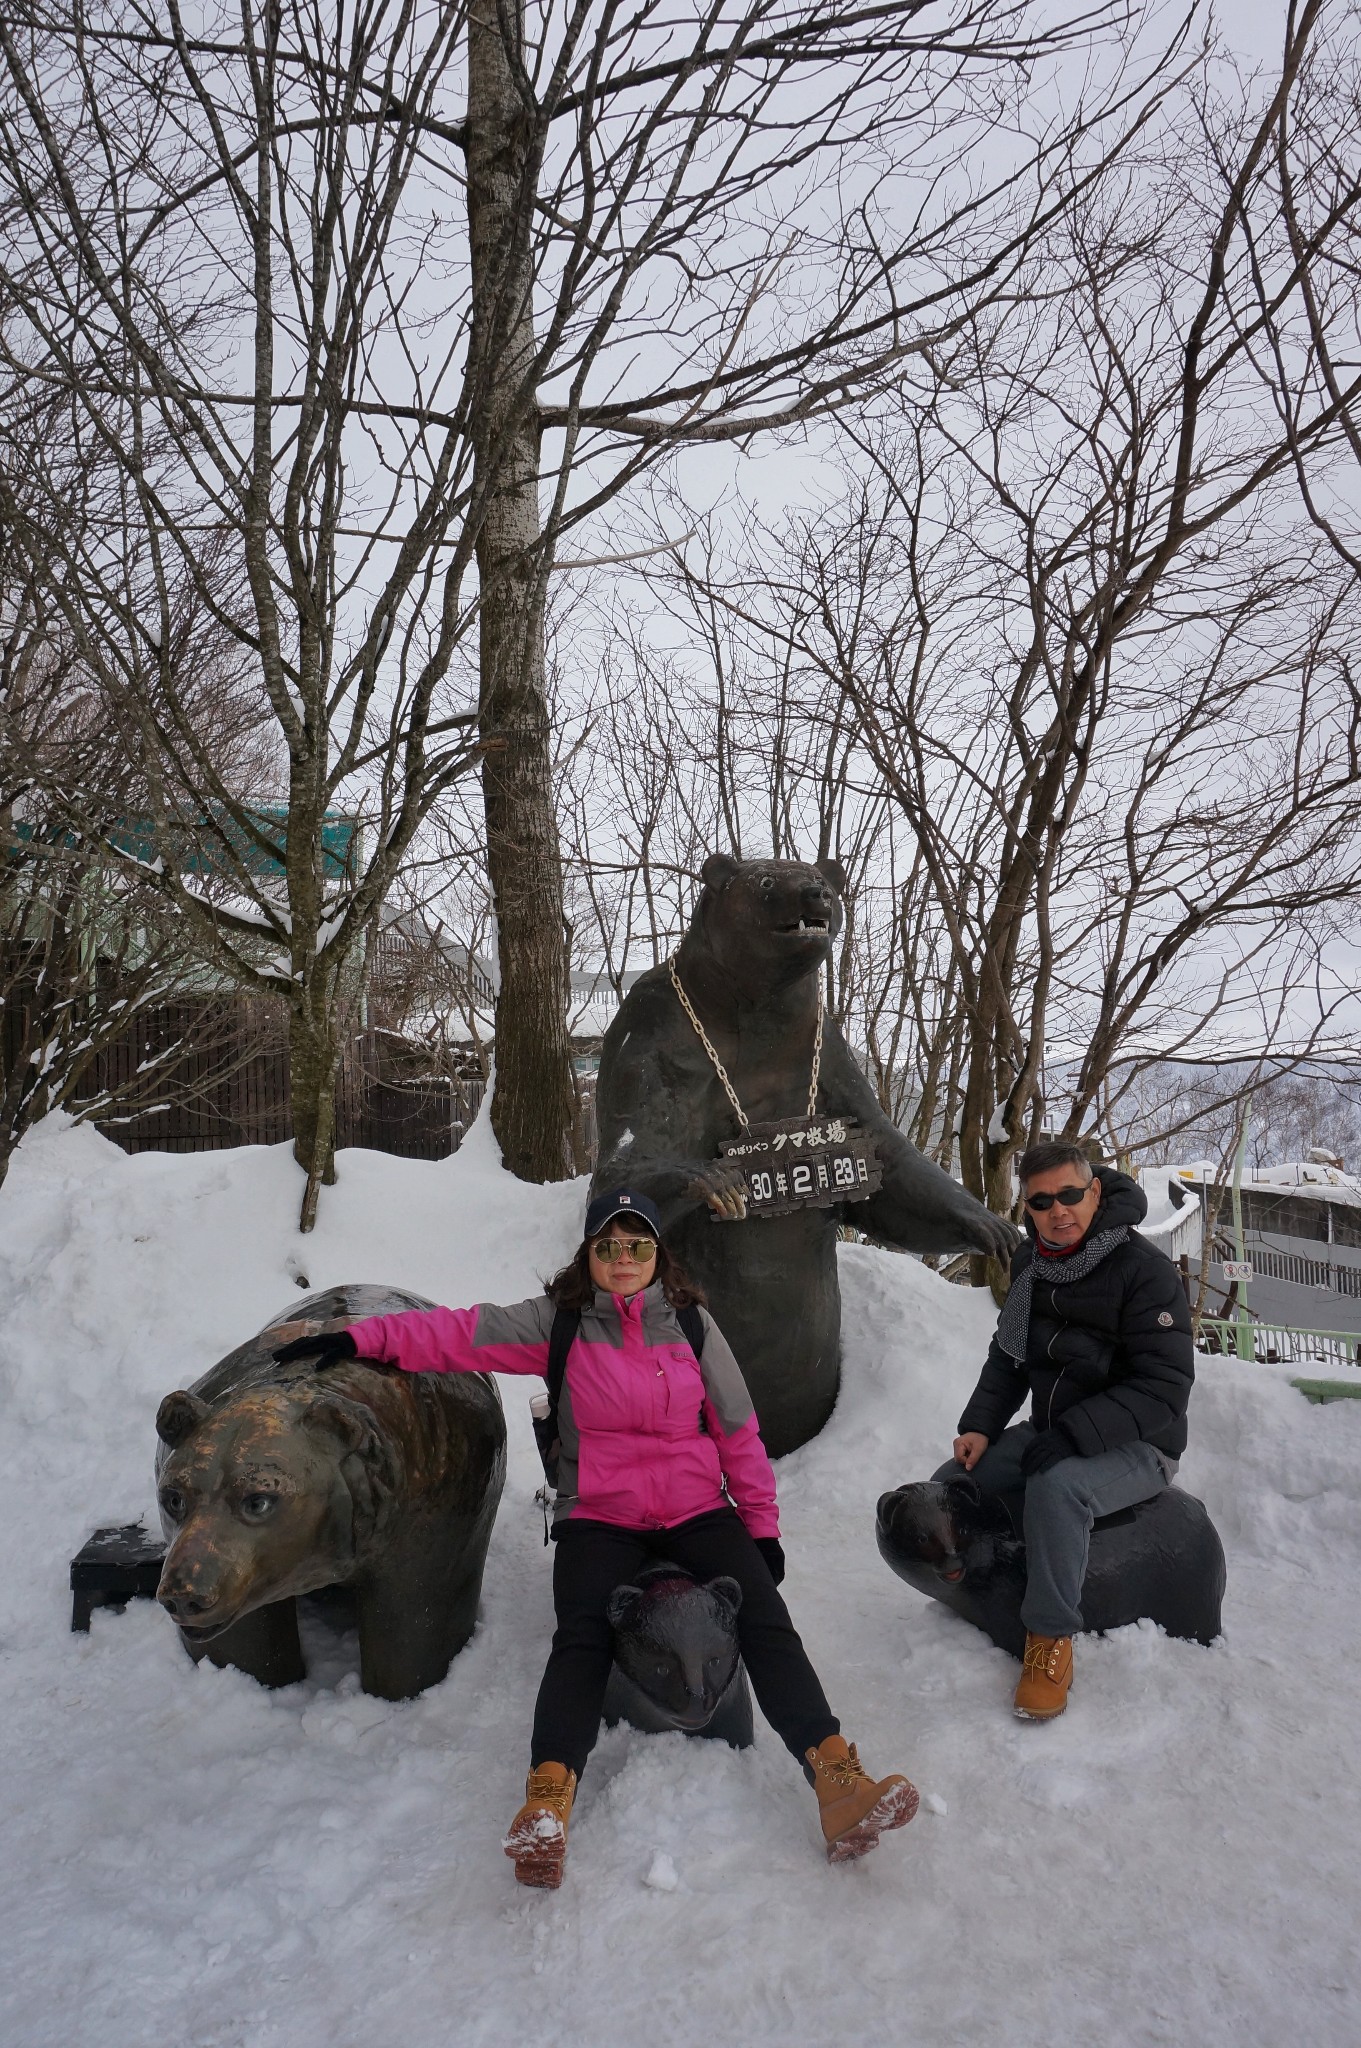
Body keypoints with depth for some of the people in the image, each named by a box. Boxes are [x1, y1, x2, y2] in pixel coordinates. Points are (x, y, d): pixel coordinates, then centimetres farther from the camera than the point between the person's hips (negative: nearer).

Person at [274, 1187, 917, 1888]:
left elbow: (737, 1429, 7)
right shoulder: (559, 1322, -1)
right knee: (581, 1637, -24)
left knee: (766, 1621, -17)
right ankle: (545, 1806, -33)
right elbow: (464, 1332, -6)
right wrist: (362, 1337, -15)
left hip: (697, 1510, 1)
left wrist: (761, 1523, 9)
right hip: (598, 1517, -1)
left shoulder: (691, 1323, 2)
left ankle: (840, 1785, -22)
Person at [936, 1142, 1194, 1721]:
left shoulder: (1145, 1269, -19)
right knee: (947, 1489, -8)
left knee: (1056, 1487, -36)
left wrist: (1071, 1437, -28)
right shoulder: (1029, 1263, 2)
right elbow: (1009, 1354, 13)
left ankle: (1051, 1641, -17)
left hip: (1137, 1446, -7)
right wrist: (979, 1426, -1)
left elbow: (1164, 1386, -22)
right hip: (1051, 1433, 7)